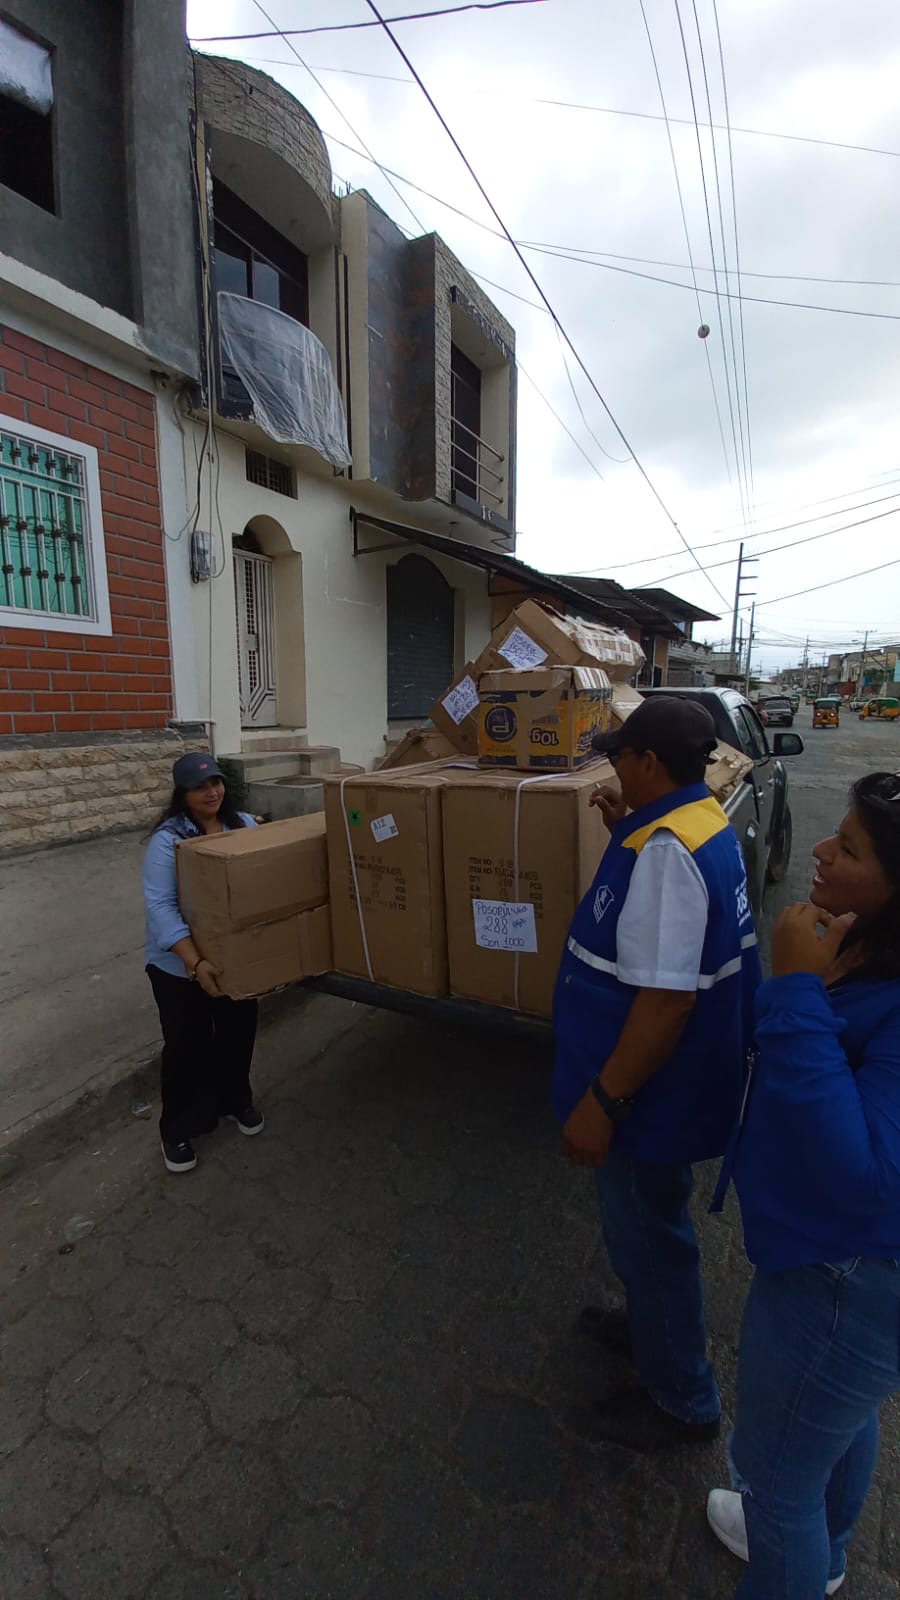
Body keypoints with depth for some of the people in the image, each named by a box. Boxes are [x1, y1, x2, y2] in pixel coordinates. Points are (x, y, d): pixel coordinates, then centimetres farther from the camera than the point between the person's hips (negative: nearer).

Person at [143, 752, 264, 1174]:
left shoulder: (244, 825, -2)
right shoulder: (168, 838, -18)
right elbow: (160, 906, -24)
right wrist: (196, 961, -33)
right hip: (180, 966, -4)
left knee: (239, 1034, 20)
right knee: (187, 1046, 10)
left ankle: (237, 1101, 45)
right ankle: (178, 1129, 32)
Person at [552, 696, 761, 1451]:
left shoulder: (665, 848, -30)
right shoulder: (703, 821, 2)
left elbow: (667, 996, -32)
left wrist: (602, 1101, -24)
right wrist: (630, 832, 7)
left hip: (652, 1091, -9)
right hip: (673, 1079, 9)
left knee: (648, 1232, 15)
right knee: (641, 1222, 30)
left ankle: (682, 1400, 41)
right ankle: (652, 1325, 55)